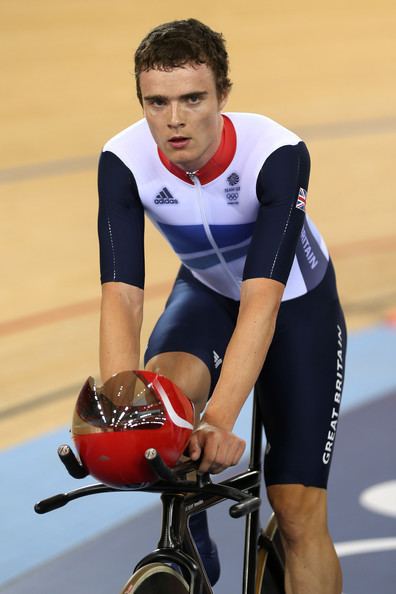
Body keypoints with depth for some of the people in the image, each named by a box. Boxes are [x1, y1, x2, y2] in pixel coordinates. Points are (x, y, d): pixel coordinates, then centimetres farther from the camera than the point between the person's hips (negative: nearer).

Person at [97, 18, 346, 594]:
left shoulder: (279, 153, -35)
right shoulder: (124, 162, -27)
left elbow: (262, 301, -42)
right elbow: (121, 294, -32)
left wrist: (219, 421, -53)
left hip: (296, 299, -2)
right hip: (207, 291, 2)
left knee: (299, 510, -10)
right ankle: (190, 545, -6)